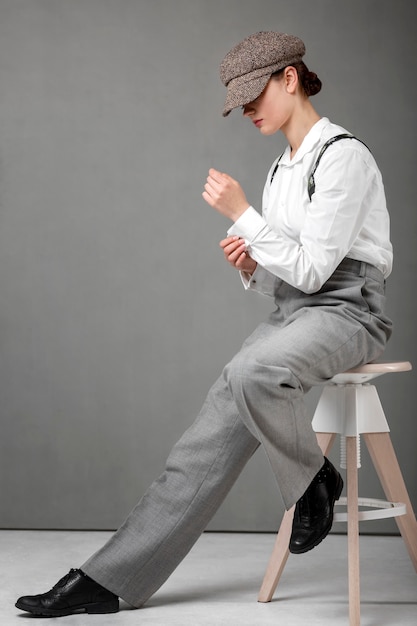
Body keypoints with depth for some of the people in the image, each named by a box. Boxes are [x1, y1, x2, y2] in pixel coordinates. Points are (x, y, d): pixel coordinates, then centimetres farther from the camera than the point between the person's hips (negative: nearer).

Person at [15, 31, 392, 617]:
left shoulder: (341, 155, -11)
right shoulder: (283, 168, 17)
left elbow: (312, 269, -17)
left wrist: (242, 214, -16)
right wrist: (251, 266, -1)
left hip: (348, 310, -8)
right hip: (293, 309, 8)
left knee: (250, 372, -38)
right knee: (214, 434, -6)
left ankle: (314, 482, -9)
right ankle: (109, 578, -8)